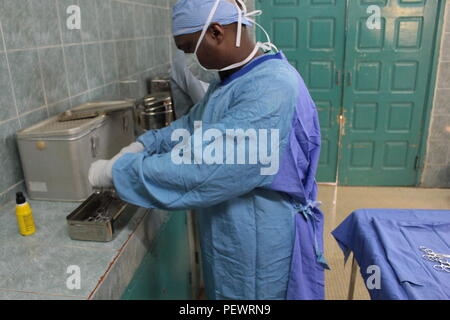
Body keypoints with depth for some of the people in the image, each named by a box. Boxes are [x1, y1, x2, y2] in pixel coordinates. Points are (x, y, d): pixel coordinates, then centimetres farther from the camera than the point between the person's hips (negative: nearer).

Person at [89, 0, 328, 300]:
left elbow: (202, 168, -34)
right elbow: (194, 124, 14)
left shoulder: (272, 89, -31)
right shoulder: (232, 75, 3)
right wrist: (142, 146, 0)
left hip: (262, 241, -8)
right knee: (227, 291, 26)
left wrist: (116, 171, -24)